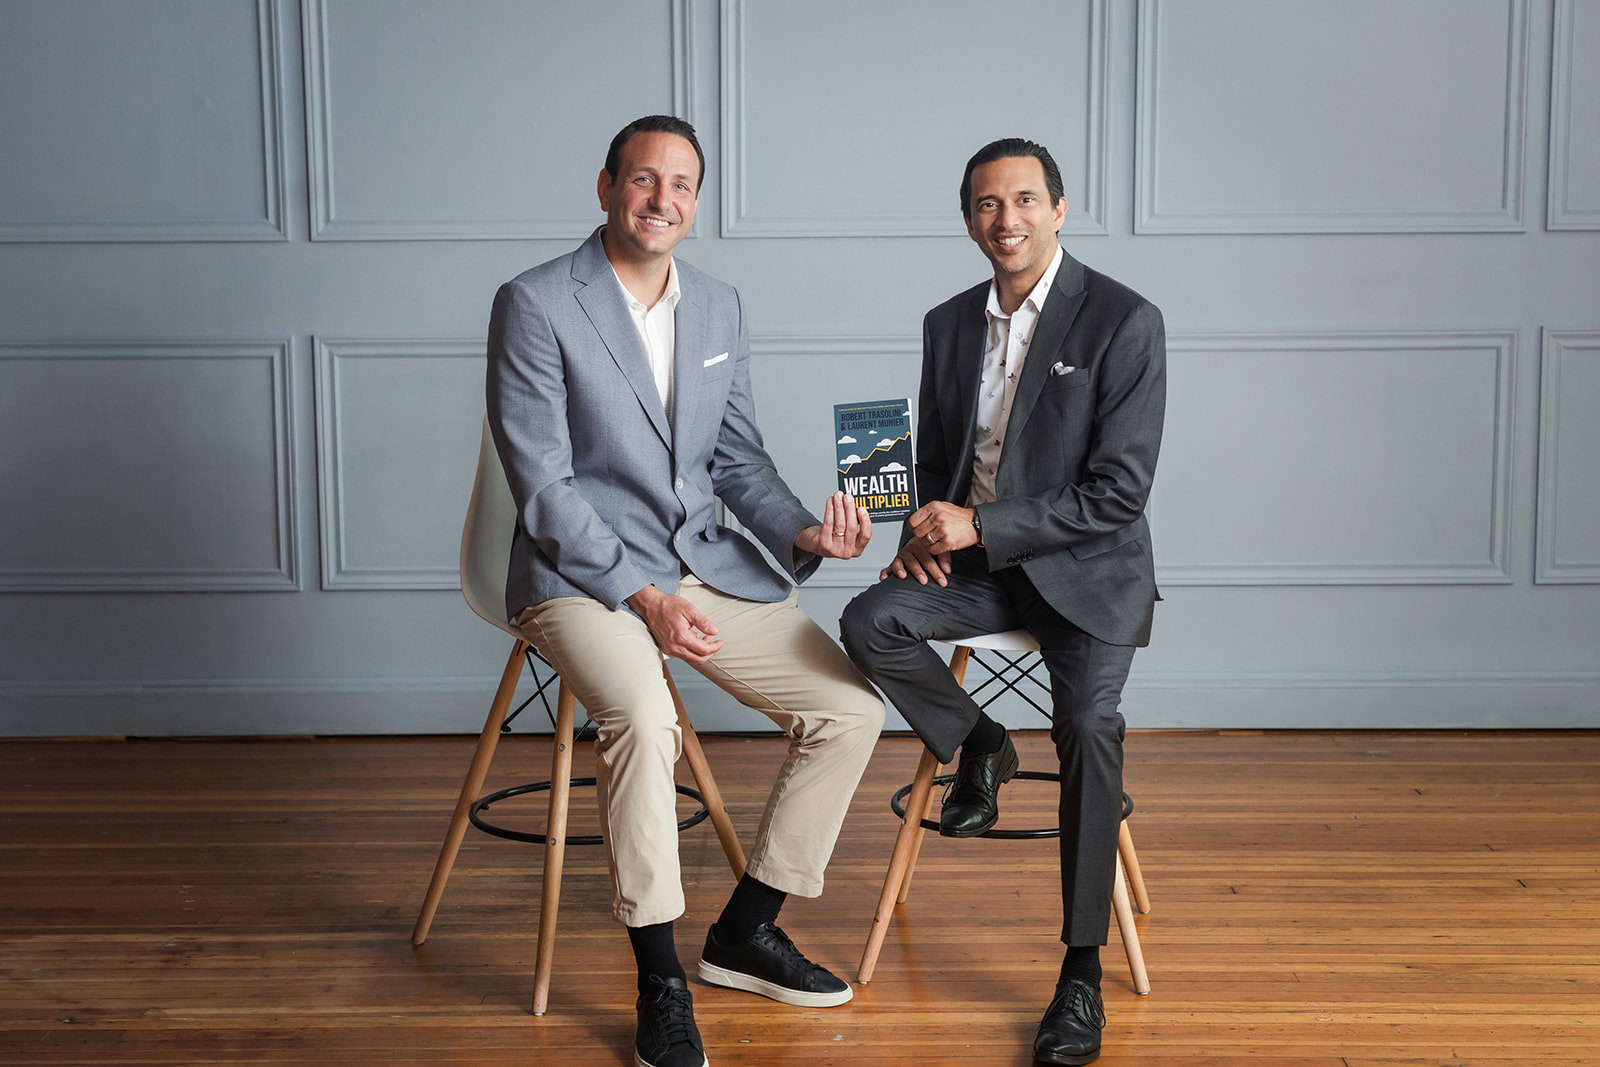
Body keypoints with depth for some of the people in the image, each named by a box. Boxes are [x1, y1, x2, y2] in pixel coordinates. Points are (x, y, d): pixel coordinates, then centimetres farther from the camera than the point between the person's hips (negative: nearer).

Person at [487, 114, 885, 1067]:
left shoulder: (722, 309, 10)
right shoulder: (536, 305, -9)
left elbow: (738, 458, 14)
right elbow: (545, 487, -13)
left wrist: (800, 532, -6)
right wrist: (640, 596, -20)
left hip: (706, 561, 7)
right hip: (582, 571, -6)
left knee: (851, 710, -5)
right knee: (642, 716, -35)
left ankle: (746, 931, 10)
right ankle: (661, 980, -17)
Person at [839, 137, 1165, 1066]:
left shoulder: (1124, 321, -11)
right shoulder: (950, 324, 8)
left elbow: (1120, 489, -15)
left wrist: (980, 526, -19)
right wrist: (930, 533, -4)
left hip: (1087, 569, -5)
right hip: (978, 564, 5)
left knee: (1089, 723, -27)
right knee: (872, 622, -23)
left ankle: (1083, 970, -15)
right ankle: (978, 747, 6)